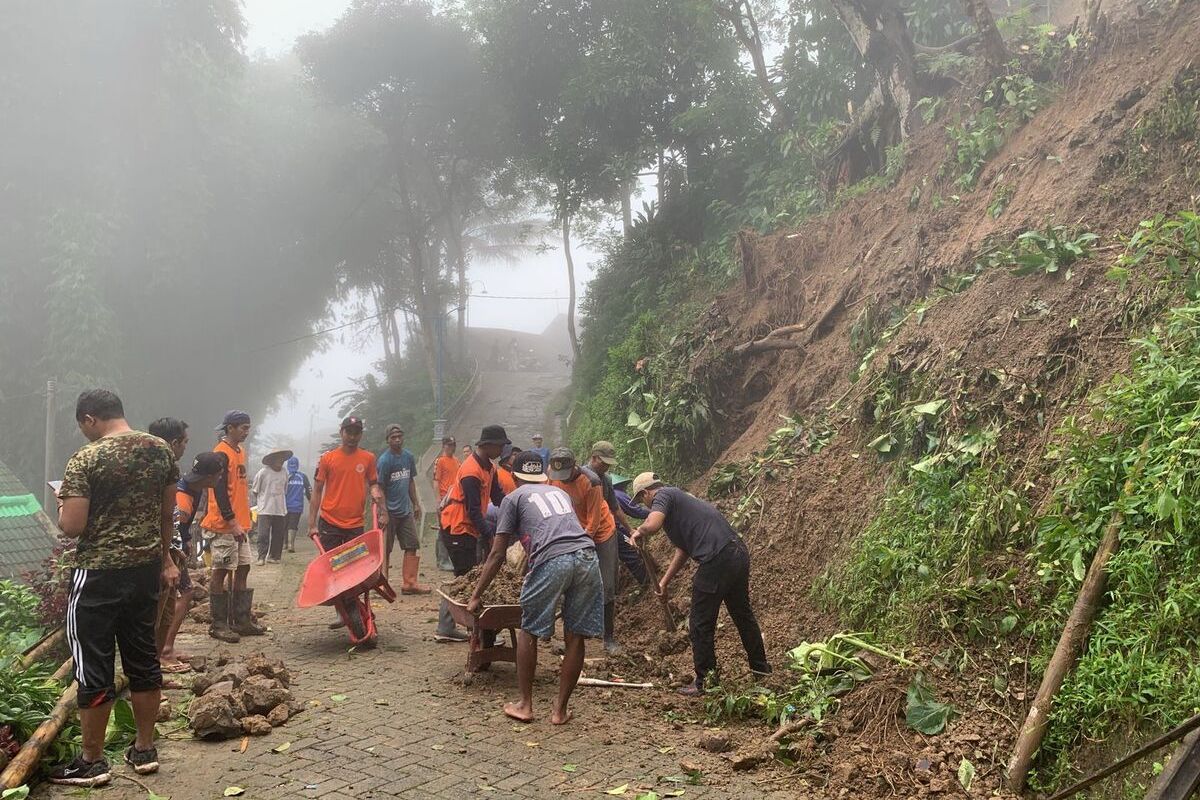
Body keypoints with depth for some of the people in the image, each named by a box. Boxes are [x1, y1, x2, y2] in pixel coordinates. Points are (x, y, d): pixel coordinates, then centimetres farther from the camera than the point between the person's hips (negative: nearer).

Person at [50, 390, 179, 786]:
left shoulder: (86, 459, -15)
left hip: (99, 574, -6)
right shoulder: (161, 450, 2)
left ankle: (92, 762, 16)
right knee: (143, 656, 14)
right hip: (146, 568, 6)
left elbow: (71, 527, -16)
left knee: (93, 665, 5)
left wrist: (63, 502, 5)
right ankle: (144, 750, 24)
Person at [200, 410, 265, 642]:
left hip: (238, 524, 9)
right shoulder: (221, 454, -14)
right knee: (221, 572, -2)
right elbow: (219, 491, -19)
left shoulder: (239, 451, 14)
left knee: (243, 569, 10)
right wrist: (232, 522, -21)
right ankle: (218, 625, 6)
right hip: (223, 526, -9)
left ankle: (241, 621, 17)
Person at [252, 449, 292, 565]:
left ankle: (274, 556, 18)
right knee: (263, 535, -8)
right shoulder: (262, 473, -7)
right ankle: (261, 557, 0)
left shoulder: (284, 473, 6)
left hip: (280, 510, 4)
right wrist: (261, 501, 9)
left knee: (278, 535, 7)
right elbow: (255, 490, 4)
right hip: (265, 510, -4)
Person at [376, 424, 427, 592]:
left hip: (406, 510, 7)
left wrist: (416, 503, 15)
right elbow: (380, 488, -13)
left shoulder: (408, 456, 7)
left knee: (412, 545, 5)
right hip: (390, 512, -7)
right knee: (385, 549, 3)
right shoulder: (384, 460, -13)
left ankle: (409, 584, 11)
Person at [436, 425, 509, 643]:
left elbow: (498, 497, 9)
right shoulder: (471, 471, -20)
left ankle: (445, 629, 17)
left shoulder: (488, 467, 10)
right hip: (458, 530, -10)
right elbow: (474, 510, -23)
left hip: (468, 530, 10)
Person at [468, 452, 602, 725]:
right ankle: (560, 709, 21)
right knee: (575, 636, 13)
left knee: (529, 632, 15)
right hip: (587, 555, 5)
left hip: (552, 560, -4)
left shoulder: (513, 498, 19)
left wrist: (476, 596, 20)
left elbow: (497, 554, 14)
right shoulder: (560, 492, 33)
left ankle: (525, 705, 21)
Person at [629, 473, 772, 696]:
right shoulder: (680, 497, 26)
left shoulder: (663, 496, -1)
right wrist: (665, 581, 33)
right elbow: (683, 549, 31)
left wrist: (638, 532, 0)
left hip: (717, 561, -9)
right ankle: (760, 667, 42)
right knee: (743, 614, 26)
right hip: (739, 553, 10)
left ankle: (704, 682, 18)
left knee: (701, 626, 7)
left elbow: (652, 525, -23)